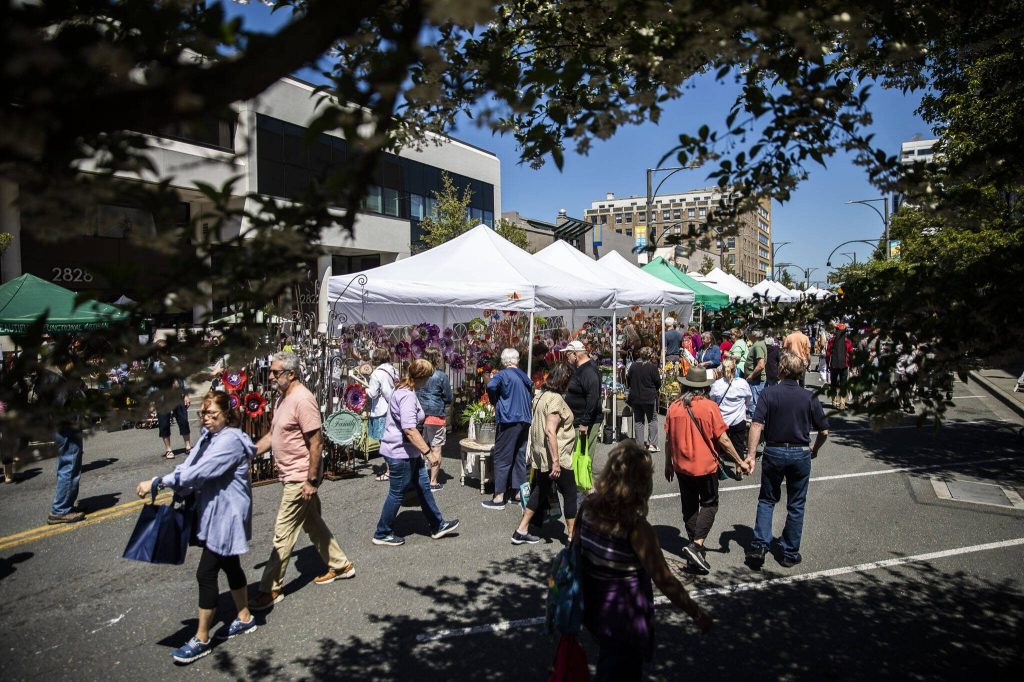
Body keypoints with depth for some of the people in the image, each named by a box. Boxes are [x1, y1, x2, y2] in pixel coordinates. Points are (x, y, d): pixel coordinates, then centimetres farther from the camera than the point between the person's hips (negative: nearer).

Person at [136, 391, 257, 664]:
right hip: (212, 511, 9)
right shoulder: (209, 435, 7)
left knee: (206, 573, -3)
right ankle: (244, 618, 36)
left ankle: (201, 639, 12)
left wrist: (157, 482, -27)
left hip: (226, 515, -9)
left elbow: (198, 472, -29)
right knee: (229, 565, 20)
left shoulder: (230, 441, -22)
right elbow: (189, 466, 2)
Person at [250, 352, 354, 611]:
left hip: (300, 479, -10)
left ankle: (271, 590, 11)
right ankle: (340, 565, 33)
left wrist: (312, 481, -21)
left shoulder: (302, 400, -22)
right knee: (313, 523, 19)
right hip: (291, 477, 10)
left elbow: (316, 444, -22)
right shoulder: (282, 398, 9)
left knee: (283, 534, -1)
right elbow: (272, 435, 18)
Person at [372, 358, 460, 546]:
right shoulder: (407, 396, -24)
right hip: (400, 453, -11)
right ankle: (382, 534, 19)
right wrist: (428, 452, -30)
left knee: (424, 486, 15)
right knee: (397, 493, 3)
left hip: (409, 452, 11)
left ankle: (437, 526, 25)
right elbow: (410, 430, -31)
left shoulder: (404, 391, 10)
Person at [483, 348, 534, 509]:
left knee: (502, 458, -3)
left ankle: (499, 497, -2)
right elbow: (531, 396, 18)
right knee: (519, 457, 13)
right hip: (525, 421, 7)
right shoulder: (525, 377, 15)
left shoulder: (503, 374, -6)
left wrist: (494, 403, -9)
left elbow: (491, 386, -25)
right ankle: (518, 493, 18)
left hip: (509, 420, -7)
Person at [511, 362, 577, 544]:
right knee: (570, 492, 6)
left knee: (540, 491, 18)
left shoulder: (541, 396, 9)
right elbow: (550, 431, -26)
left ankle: (521, 531, 22)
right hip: (554, 456, -9)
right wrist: (556, 461, -26)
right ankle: (572, 534, 16)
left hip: (539, 455, 9)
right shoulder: (555, 399, -19)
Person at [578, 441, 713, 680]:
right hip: (624, 617, -5)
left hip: (592, 605, 6)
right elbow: (665, 581, -24)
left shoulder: (589, 508, -12)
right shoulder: (636, 528, -29)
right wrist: (698, 615, -10)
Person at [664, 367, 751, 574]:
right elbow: (723, 440, -12)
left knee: (689, 506, 17)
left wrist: (668, 464, 16)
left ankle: (694, 546, 26)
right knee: (709, 505, 9)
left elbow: (668, 440, 3)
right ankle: (696, 545, -6)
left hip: (682, 466, 4)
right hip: (705, 466, -4)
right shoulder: (709, 407, -14)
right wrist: (740, 461, -1)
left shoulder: (674, 407, -4)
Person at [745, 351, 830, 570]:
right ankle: (790, 553, 20)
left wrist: (750, 454, -15)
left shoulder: (769, 395, -8)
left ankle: (760, 545, 2)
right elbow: (824, 431, 0)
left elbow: (756, 426, -17)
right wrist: (815, 450, 18)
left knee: (766, 500, 14)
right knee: (796, 505, 13)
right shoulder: (810, 398, -4)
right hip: (800, 454, 1)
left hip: (774, 452, -1)